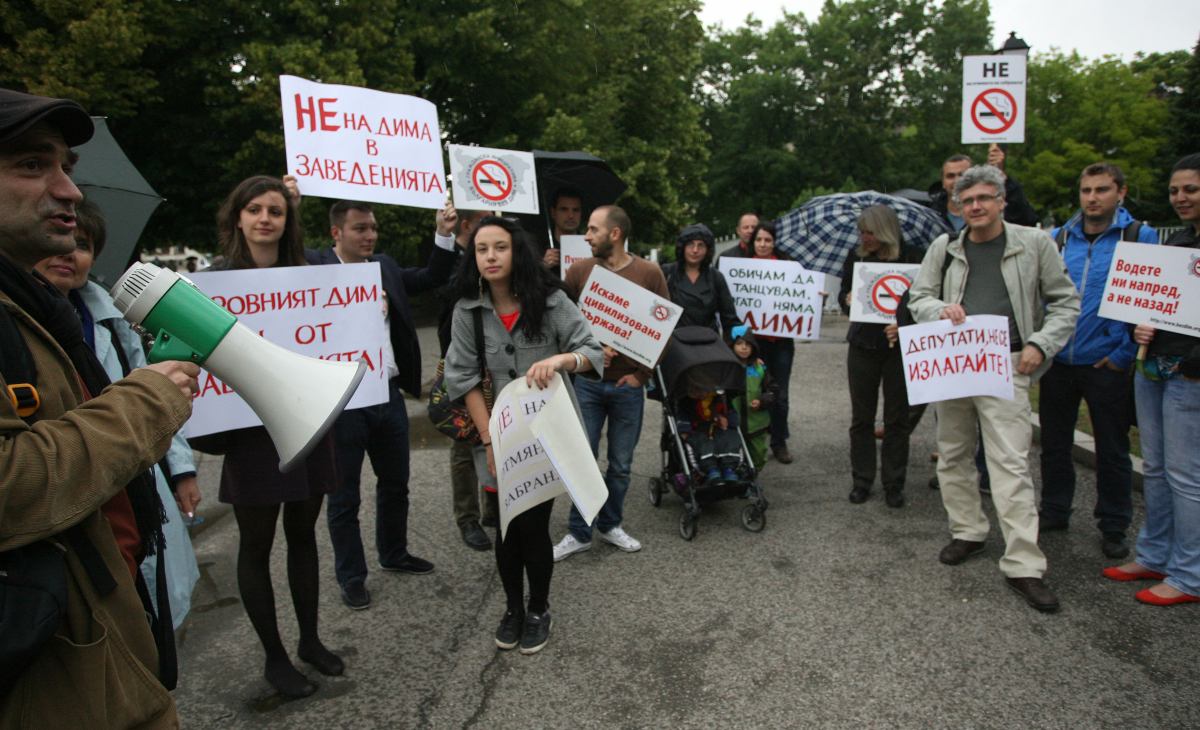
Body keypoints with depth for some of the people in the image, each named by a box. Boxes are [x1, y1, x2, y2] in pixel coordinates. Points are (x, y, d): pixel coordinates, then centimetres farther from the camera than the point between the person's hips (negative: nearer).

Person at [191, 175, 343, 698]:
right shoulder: (218, 278, -4)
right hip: (250, 427, -3)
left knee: (303, 533, 15)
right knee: (256, 543, 7)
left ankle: (310, 639, 31)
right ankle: (274, 656, 23)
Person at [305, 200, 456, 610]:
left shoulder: (385, 265, 10)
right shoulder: (314, 265, -8)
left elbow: (432, 278, 13)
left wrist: (444, 235, 1)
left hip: (388, 394, 6)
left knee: (395, 483, 21)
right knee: (345, 497, 9)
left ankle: (394, 554, 41)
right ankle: (351, 577, 26)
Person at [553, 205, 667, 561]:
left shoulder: (649, 273, -3)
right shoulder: (578, 270, 0)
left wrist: (642, 373, -5)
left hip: (628, 385, 0)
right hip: (587, 381, 0)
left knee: (621, 464, 11)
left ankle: (611, 524, 30)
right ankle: (578, 533, 19)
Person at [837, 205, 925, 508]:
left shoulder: (911, 258, -7)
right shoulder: (856, 257, 4)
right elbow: (843, 293, 13)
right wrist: (847, 299, -10)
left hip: (899, 346, -3)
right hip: (862, 345, 3)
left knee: (897, 418, 6)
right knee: (861, 417, 8)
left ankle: (893, 484, 17)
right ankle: (862, 481, 19)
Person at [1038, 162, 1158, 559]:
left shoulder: (1141, 237, -4)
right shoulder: (1057, 238, 5)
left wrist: (1125, 353, -12)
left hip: (1107, 365, -3)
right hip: (1057, 362, 3)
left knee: (1112, 450, 9)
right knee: (1054, 443, 14)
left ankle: (1113, 527, 23)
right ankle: (1054, 511, 30)